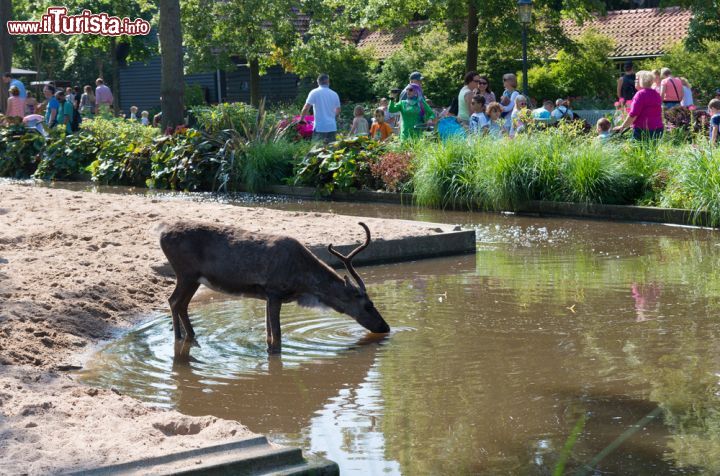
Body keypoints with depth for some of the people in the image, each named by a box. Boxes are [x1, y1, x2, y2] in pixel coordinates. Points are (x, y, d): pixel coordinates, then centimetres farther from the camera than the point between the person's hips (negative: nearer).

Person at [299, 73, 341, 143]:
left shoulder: (314, 93, -4)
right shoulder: (334, 94, 8)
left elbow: (306, 108, -8)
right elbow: (338, 111, 17)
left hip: (319, 127, -4)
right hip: (332, 127, 4)